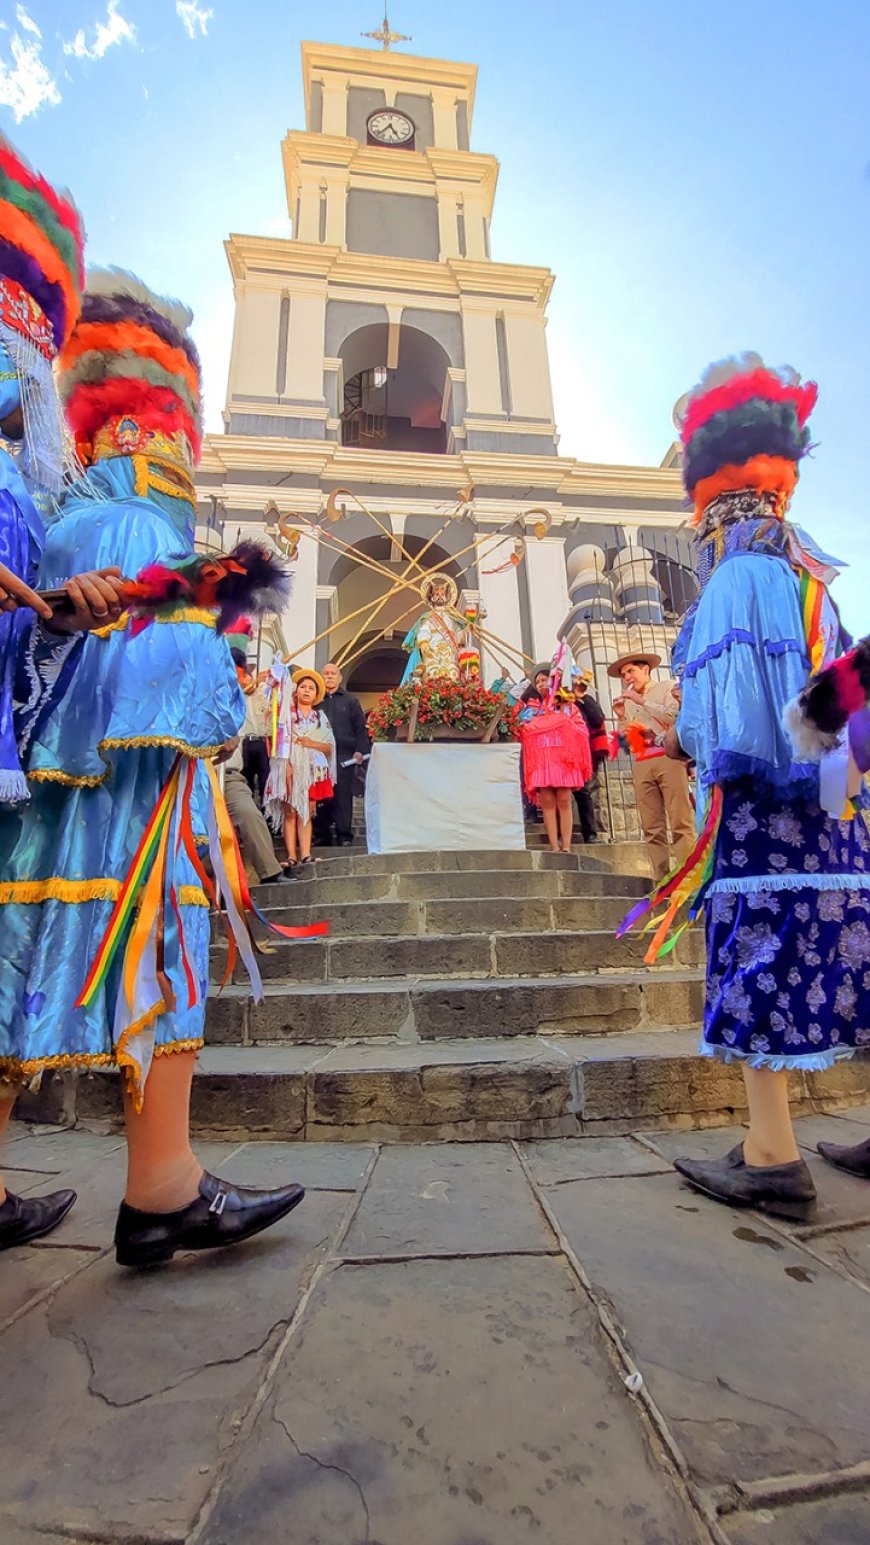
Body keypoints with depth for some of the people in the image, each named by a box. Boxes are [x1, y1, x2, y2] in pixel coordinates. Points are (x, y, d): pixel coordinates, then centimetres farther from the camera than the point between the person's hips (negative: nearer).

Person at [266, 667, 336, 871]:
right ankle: (292, 857, -5)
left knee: (307, 814, 1)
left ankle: (305, 855, -1)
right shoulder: (288, 713, 7)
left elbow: (330, 747, 10)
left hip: (313, 770, 3)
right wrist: (286, 766, -17)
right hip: (291, 768, -2)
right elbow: (281, 740, -4)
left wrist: (311, 743, -8)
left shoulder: (321, 717, 14)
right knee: (290, 813, -4)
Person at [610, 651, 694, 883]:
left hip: (668, 758, -4)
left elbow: (675, 716, -5)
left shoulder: (667, 687, 13)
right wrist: (621, 717, 6)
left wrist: (642, 701, -5)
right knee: (651, 827, -2)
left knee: (680, 821, -11)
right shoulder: (627, 702, 24)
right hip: (641, 765, 4)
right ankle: (661, 880, -3)